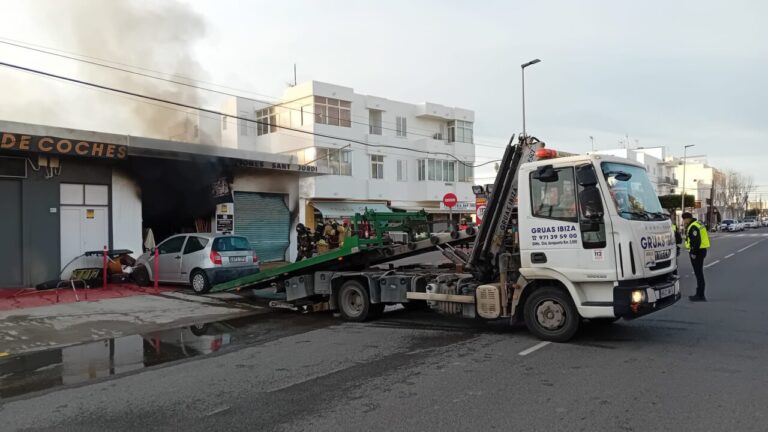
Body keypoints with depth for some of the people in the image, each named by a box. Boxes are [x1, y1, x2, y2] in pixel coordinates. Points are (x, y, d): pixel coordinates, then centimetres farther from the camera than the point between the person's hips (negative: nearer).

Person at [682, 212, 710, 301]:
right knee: (699, 273, 16)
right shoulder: (698, 224, 16)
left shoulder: (693, 227, -17)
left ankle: (700, 295, -3)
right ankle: (699, 294, 23)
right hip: (701, 250, 11)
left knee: (698, 273, -6)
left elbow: (696, 241, -25)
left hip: (697, 252, -11)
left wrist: (693, 252, -20)